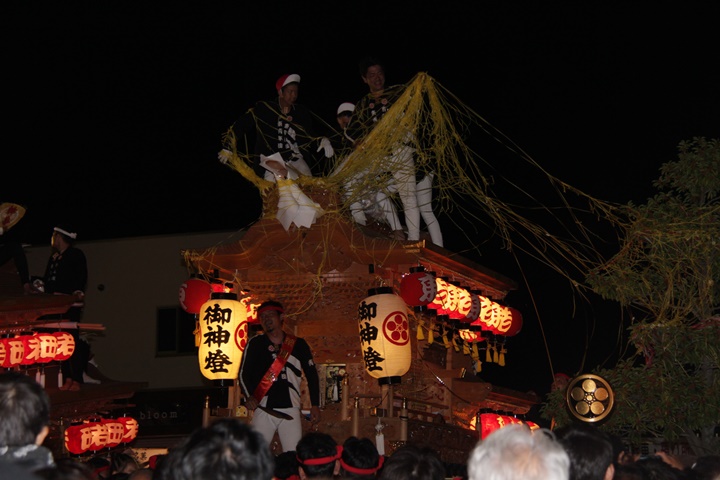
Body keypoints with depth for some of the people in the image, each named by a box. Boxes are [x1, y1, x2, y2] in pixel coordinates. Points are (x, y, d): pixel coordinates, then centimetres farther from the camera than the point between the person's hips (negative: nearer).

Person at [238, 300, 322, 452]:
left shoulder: (298, 344, 8)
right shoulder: (255, 344, 7)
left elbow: (312, 374, 12)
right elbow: (243, 373, 5)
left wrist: (315, 405, 7)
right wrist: (249, 396, -12)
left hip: (290, 409, 0)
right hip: (263, 410, 0)